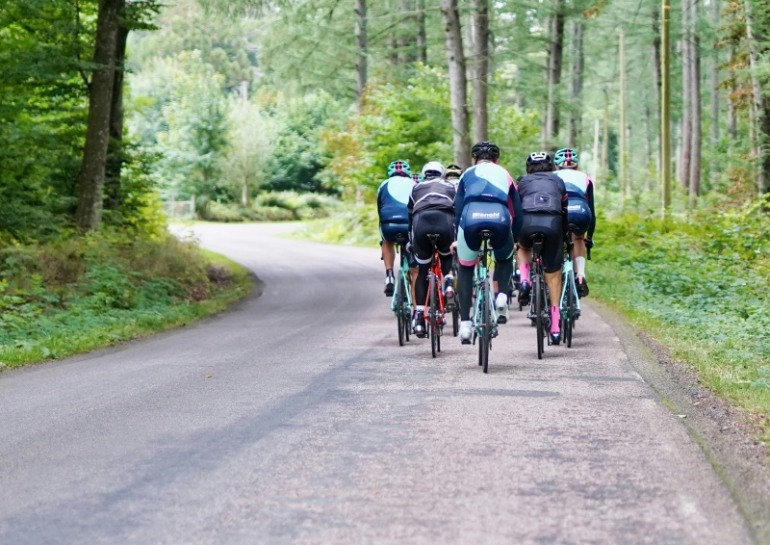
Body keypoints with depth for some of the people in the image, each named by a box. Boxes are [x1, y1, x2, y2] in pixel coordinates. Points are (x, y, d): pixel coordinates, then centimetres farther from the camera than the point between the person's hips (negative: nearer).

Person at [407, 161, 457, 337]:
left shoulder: (416, 188, 32)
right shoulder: (451, 186, 32)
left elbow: (409, 215, 33)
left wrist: (410, 241, 40)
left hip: (421, 223, 1)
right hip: (445, 222, 0)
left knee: (422, 271, 13)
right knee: (447, 255, 31)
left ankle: (419, 316, 5)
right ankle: (448, 279, 2)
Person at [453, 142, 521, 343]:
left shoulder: (467, 174, 30)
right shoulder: (504, 174, 31)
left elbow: (458, 208, 26)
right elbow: (517, 209, 30)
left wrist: (456, 239, 31)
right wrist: (518, 239, 38)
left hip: (471, 219, 0)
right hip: (499, 219, 0)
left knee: (465, 269, 22)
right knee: (505, 258, 33)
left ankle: (465, 323, 12)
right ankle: (502, 295, 8)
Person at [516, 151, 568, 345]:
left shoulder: (523, 181, 28)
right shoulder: (558, 181, 29)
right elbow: (565, 209, 27)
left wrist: (513, 235, 35)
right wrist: (565, 235, 36)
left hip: (527, 221, 0)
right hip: (552, 223, 0)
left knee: (523, 248, 36)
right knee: (553, 274, 10)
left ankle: (524, 281, 10)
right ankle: (555, 326, 7)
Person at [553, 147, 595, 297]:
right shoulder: (584, 178, 33)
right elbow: (592, 212, 34)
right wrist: (589, 237, 44)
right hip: (581, 213, 1)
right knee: (578, 239, 33)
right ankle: (580, 277, 16)